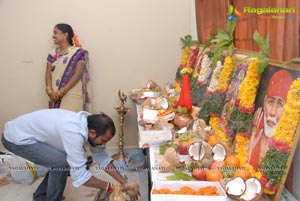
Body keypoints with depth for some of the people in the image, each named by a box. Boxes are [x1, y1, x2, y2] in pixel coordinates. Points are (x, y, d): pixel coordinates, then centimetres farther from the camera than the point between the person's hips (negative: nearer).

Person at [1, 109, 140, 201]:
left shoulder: (89, 124, -7)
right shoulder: (74, 133, -34)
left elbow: (102, 157, 0)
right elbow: (80, 175, -30)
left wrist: (124, 182, -5)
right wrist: (110, 187, -20)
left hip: (25, 130, 9)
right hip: (16, 138, -9)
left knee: (61, 160, 10)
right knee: (62, 162, -18)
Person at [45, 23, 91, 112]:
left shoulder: (78, 52, -3)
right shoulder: (53, 53, 14)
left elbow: (77, 74, -11)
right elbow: (48, 73, 7)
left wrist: (61, 92, -15)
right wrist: (49, 91, -10)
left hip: (72, 96, -5)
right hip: (55, 97, 5)